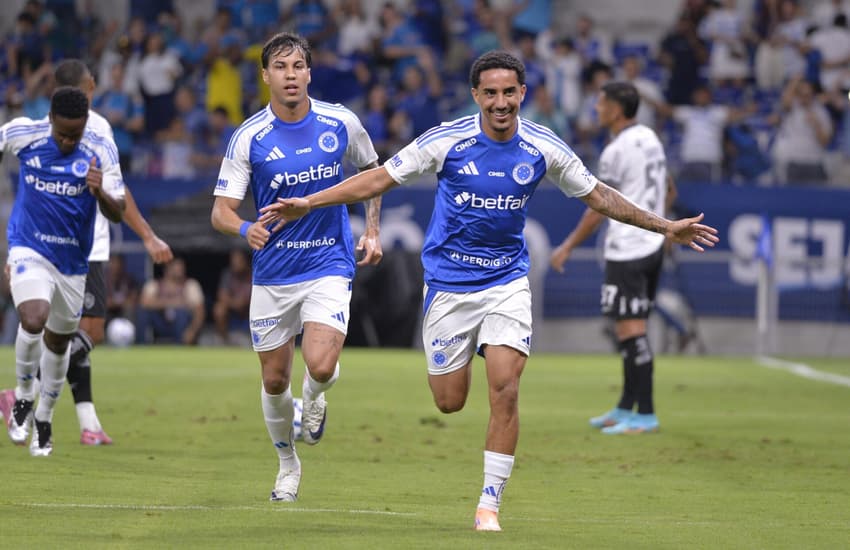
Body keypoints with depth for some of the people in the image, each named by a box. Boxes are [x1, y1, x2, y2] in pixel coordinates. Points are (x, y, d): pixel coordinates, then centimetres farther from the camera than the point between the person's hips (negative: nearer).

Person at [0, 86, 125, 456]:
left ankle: (44, 418, 35)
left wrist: (100, 192, -33)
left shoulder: (102, 150, -12)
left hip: (73, 259, 2)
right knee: (33, 320, -26)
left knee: (59, 340, 14)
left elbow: (117, 214, -11)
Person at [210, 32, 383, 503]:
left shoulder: (341, 124, -5)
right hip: (272, 273, 1)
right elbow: (221, 211, -10)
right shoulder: (249, 138, -9)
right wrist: (244, 229, -32)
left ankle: (314, 396, 16)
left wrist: (372, 230, 8)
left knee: (321, 366, -21)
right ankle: (287, 463, 33)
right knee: (275, 380, 8)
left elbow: (374, 171, 16)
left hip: (329, 265, -1)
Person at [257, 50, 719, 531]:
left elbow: (598, 195, 7)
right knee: (450, 402, 3)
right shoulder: (447, 140, -12)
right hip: (449, 280, 0)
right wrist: (307, 204, -9)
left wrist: (665, 226, 8)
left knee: (505, 390, -15)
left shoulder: (544, 148, -6)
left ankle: (490, 502, -4)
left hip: (507, 280, 1)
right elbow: (380, 179, -5)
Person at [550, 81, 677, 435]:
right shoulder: (651, 139, 11)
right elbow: (669, 191, 23)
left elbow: (598, 212, -14)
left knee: (631, 331, -7)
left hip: (626, 252, -9)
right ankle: (625, 408, 22)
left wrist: (567, 247, -6)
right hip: (652, 245, 9)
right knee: (630, 330, 16)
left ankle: (645, 415, -8)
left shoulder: (616, 152, -16)